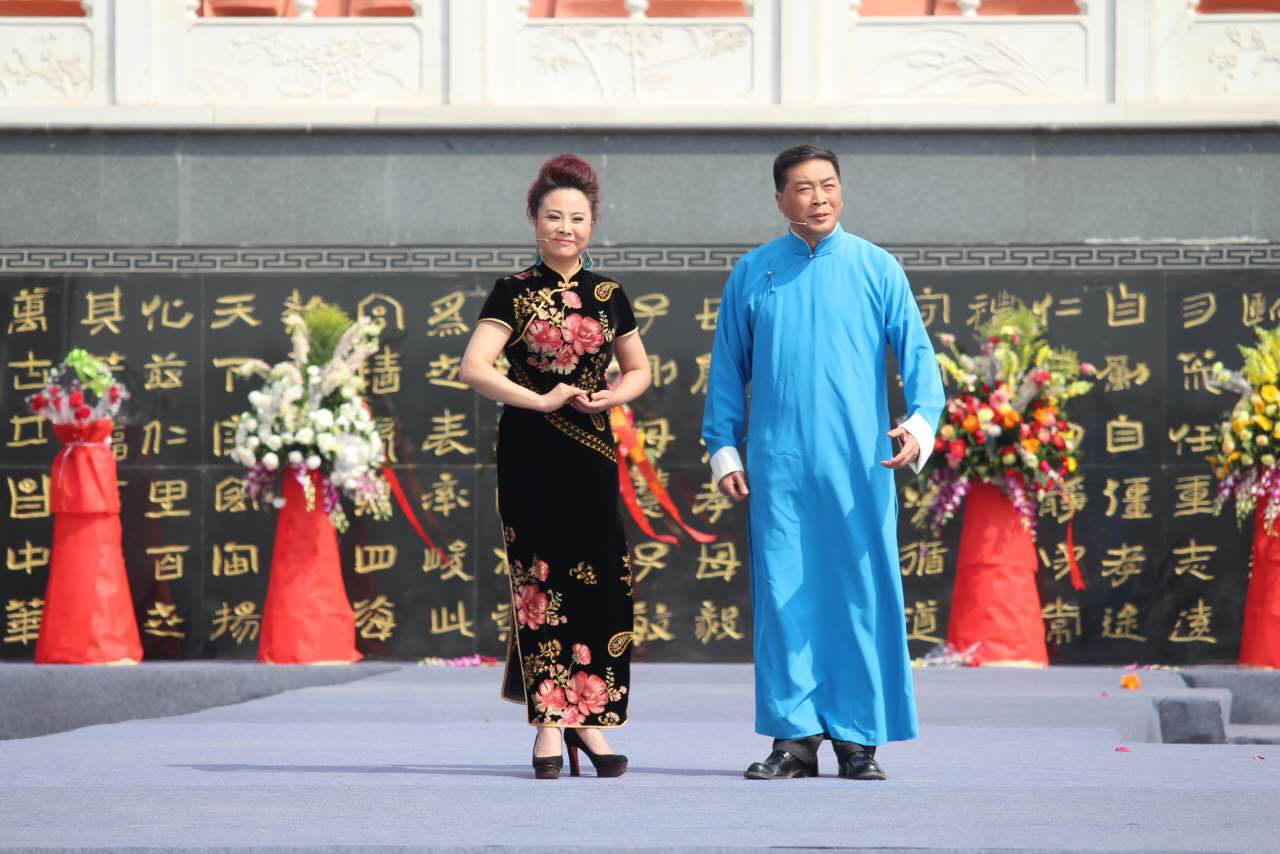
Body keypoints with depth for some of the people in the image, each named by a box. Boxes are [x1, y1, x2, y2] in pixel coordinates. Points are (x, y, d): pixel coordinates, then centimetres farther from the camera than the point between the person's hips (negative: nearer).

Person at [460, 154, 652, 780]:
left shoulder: (607, 295, 12)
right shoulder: (514, 294, 2)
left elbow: (639, 370, 21)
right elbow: (474, 369, -7)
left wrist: (608, 397, 0)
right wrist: (541, 400, -14)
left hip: (590, 451, 3)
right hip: (530, 453, -3)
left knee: (600, 581, -4)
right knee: (540, 580, -4)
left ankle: (587, 718, 4)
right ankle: (549, 724, 0)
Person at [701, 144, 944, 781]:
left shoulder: (876, 269, 5)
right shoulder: (752, 274, 9)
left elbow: (916, 353, 1)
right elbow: (727, 368, 14)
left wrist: (921, 422, -16)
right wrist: (724, 450, 7)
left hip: (857, 466, -1)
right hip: (778, 465, 1)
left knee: (861, 593, -1)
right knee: (784, 596, -1)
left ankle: (859, 737, 6)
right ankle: (794, 736, 5)